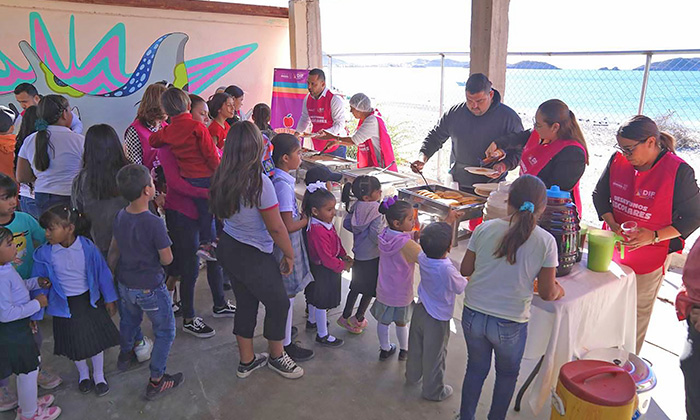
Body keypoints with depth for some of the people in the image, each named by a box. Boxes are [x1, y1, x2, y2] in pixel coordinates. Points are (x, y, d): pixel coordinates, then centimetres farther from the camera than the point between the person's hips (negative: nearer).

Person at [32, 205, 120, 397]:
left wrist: (110, 299, 1)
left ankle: (99, 375, 36)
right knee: (74, 342, 16)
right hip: (65, 304, 1)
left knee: (97, 337, 11)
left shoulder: (88, 247, -19)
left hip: (90, 300, -1)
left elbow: (102, 272, -7)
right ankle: (83, 373, 45)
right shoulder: (44, 254, -16)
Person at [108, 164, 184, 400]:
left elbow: (114, 250, 7)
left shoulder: (120, 217, -6)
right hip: (150, 288, -7)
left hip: (125, 284, 7)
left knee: (129, 319, 33)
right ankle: (156, 382, 19)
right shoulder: (154, 223, -29)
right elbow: (167, 259, -20)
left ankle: (125, 353, 59)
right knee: (165, 332, 11)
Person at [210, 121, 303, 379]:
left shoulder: (222, 178, -5)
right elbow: (276, 227, -20)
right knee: (279, 304, 15)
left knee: (245, 304, 22)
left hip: (228, 247, 7)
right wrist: (289, 255, -7)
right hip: (253, 257, -7)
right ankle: (276, 357, 36)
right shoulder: (259, 182, -26)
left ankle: (247, 361, 38)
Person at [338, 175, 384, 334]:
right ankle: (358, 318, 24)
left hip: (358, 253, 7)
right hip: (372, 255, -7)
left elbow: (346, 223, 7)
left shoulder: (356, 207, -3)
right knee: (370, 289, 13)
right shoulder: (376, 210, -24)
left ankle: (345, 317, 30)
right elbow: (376, 235, -27)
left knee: (356, 287, 21)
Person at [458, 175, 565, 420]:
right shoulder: (545, 241, -13)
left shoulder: (485, 229, -9)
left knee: (476, 368, 25)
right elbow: (547, 293, -6)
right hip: (509, 324, -2)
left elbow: (465, 270, 1)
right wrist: (559, 291, 16)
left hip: (473, 315, 2)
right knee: (507, 374, 26)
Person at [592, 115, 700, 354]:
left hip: (652, 254, -4)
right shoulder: (618, 160, -5)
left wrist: (654, 236, -21)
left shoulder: (679, 171, -16)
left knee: (638, 311, 10)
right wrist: (612, 224, -10)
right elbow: (600, 194, 7)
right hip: (613, 247, 4)